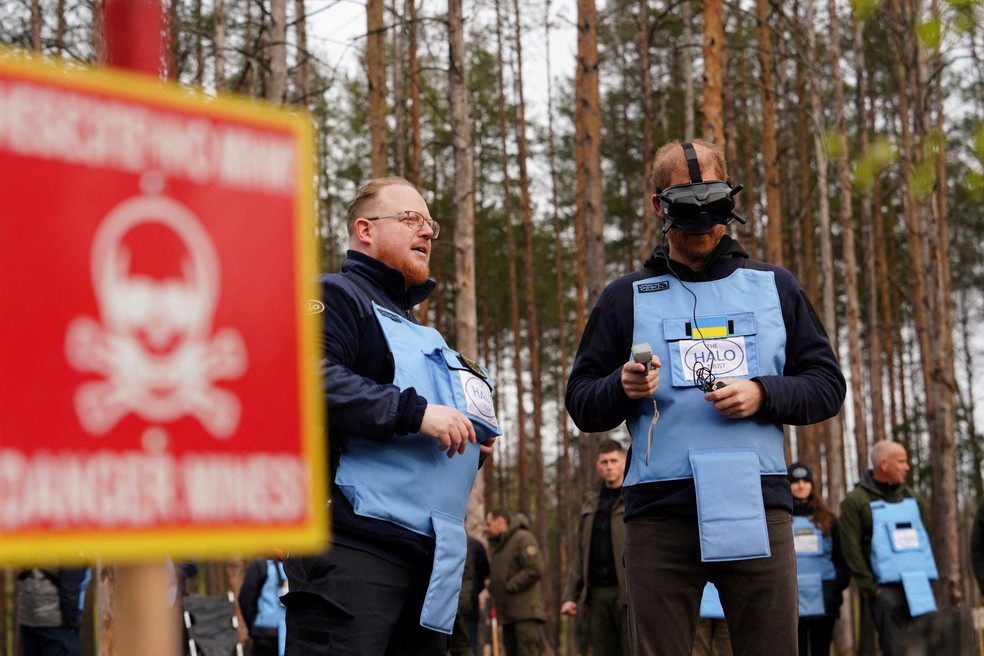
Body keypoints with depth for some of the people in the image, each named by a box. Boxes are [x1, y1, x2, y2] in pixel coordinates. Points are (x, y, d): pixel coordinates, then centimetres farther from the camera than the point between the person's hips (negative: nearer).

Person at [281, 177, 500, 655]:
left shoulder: (419, 332, 30)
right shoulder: (337, 296, 1)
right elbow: (309, 378, -19)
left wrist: (472, 446, 17)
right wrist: (415, 412, -20)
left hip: (429, 557, 9)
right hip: (354, 545, -9)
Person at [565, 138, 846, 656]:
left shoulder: (774, 287, 15)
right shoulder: (626, 297, 13)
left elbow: (827, 385, 13)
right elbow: (581, 404, 11)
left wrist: (763, 395, -6)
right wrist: (623, 388, -10)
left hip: (757, 508, 1)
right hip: (659, 511, 0)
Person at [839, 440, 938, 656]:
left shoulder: (912, 499, 17)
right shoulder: (855, 501, 0)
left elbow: (924, 540, 20)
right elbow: (852, 551, -6)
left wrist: (931, 579, 10)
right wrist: (871, 589, -11)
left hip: (920, 588, 5)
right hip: (886, 590, -5)